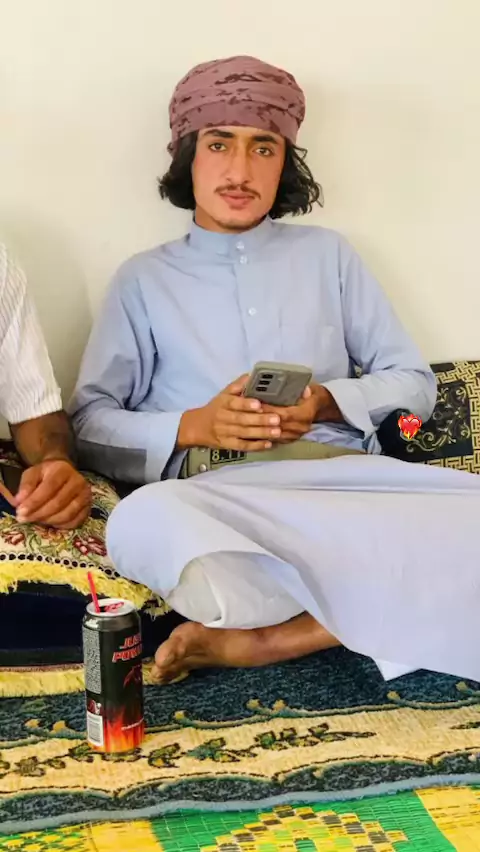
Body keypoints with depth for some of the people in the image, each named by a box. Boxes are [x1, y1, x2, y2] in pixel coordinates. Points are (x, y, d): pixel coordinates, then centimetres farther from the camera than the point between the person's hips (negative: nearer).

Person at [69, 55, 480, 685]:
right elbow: (90, 424, 9)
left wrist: (327, 401, -2)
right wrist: (193, 426, -8)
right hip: (215, 496, -1)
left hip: (345, 479, 2)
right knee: (142, 520, -37)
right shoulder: (144, 279, 17)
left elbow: (415, 384, 18)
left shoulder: (327, 253, 21)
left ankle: (267, 639, -27)